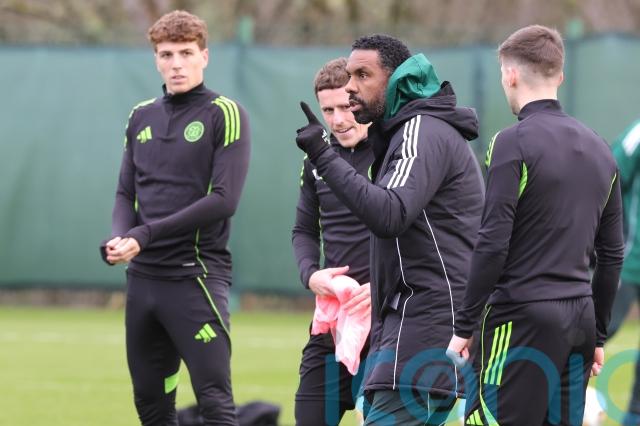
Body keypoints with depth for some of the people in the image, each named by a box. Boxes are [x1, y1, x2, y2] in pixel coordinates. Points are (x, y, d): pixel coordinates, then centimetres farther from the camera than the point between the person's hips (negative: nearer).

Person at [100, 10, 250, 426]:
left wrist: (147, 234, -17)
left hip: (197, 277, -7)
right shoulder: (141, 117, 14)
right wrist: (119, 237, -8)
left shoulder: (224, 114, -5)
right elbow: (127, 193, 15)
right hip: (143, 278, 7)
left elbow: (223, 200, -14)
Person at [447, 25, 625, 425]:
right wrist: (597, 336, 23)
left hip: (523, 317, -7)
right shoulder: (599, 148, 13)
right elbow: (613, 253, 17)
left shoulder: (514, 143, -8)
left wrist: (464, 327, -8)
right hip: (579, 318, 7)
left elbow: (493, 245, -14)